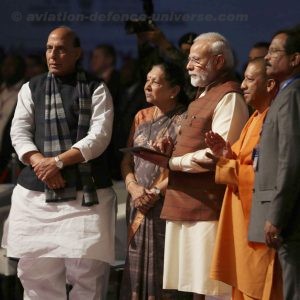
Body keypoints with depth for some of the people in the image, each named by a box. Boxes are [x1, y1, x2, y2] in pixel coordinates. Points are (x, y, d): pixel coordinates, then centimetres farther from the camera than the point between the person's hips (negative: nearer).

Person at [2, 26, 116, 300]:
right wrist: (40, 164, -15)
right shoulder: (31, 89, 13)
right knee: (37, 272, 2)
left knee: (88, 272, -5)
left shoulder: (96, 90, 5)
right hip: (37, 192, 3)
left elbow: (100, 136, -6)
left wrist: (58, 161, -16)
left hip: (88, 192, -3)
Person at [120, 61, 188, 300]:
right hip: (138, 208, 6)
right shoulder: (142, 117, 16)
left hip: (168, 206, -6)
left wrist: (156, 191, -16)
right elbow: (127, 160, 12)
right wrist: (133, 188, -6)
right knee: (137, 270, 6)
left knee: (163, 270, -6)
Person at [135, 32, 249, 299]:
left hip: (208, 208, -10)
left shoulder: (228, 97, -9)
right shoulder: (202, 98, 24)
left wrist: (171, 163, -13)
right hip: (185, 207, 10)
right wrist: (169, 152, 8)